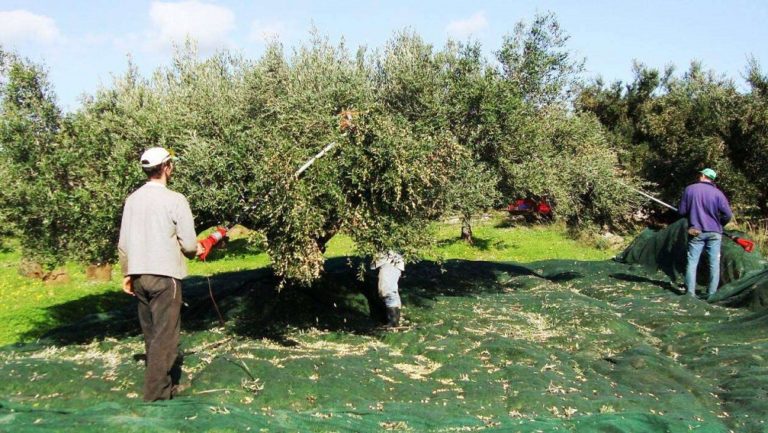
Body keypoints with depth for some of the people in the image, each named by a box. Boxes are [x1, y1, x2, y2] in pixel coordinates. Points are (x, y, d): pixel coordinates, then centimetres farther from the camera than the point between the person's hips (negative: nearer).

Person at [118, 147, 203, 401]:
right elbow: (189, 244, -11)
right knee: (165, 337, -1)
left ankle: (166, 382, 28)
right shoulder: (175, 200, -11)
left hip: (138, 275, 6)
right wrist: (196, 250, 11)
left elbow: (123, 243, 8)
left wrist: (127, 273, 19)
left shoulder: (132, 199, 6)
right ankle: (155, 394, -2)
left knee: (151, 335, 16)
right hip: (165, 275, -6)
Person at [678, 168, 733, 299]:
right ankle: (711, 293, 8)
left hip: (695, 231, 0)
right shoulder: (717, 193, -5)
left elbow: (682, 211, 0)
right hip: (714, 233, 0)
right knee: (714, 263, 7)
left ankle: (690, 293, 1)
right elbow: (728, 215, -7)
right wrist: (719, 224, 13)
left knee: (692, 262, 5)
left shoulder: (690, 189, -3)